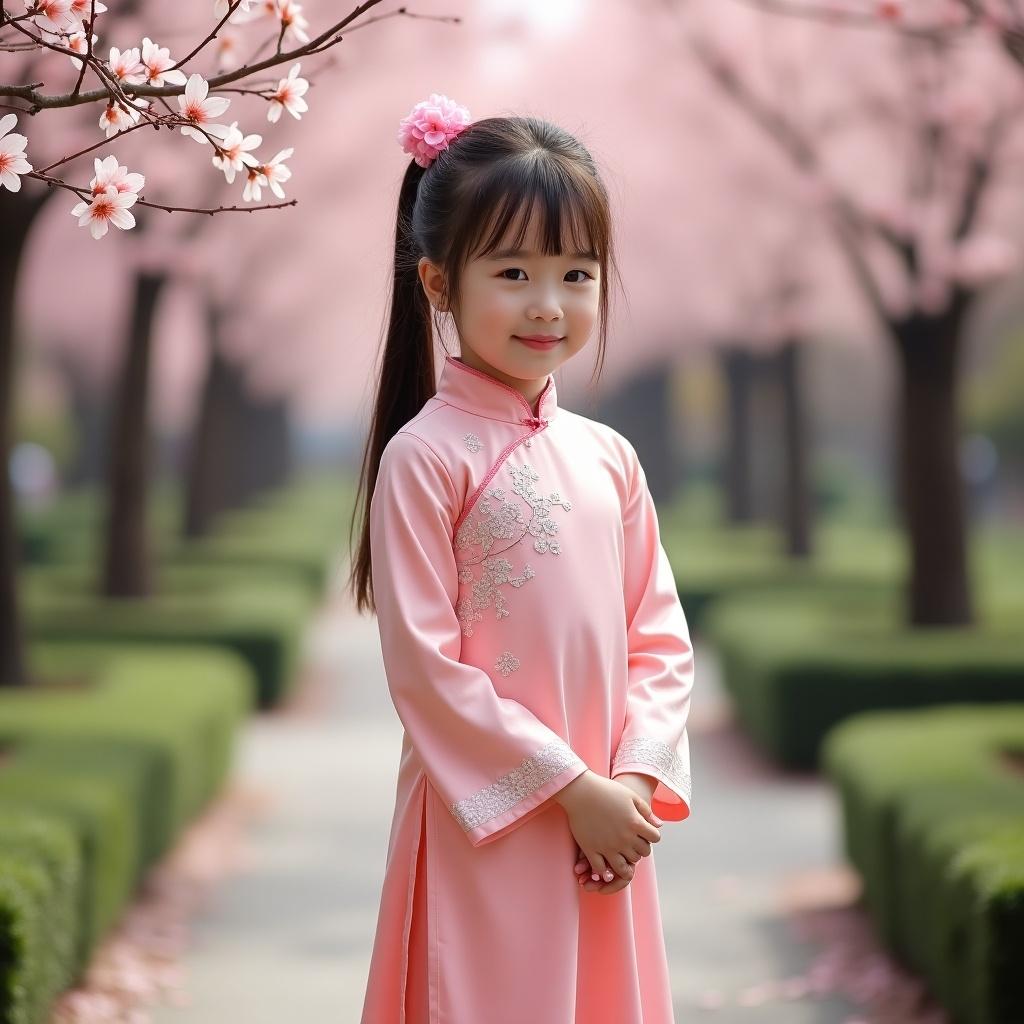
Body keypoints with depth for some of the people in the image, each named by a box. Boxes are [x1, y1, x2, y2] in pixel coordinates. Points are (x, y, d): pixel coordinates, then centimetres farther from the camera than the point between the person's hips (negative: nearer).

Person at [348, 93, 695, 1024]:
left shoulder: (607, 457, 8)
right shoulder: (424, 455, -9)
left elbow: (660, 637, 9)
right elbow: (423, 665, -13)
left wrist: (635, 778, -7)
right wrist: (570, 788, -13)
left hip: (608, 831, 5)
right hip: (487, 824, -5)